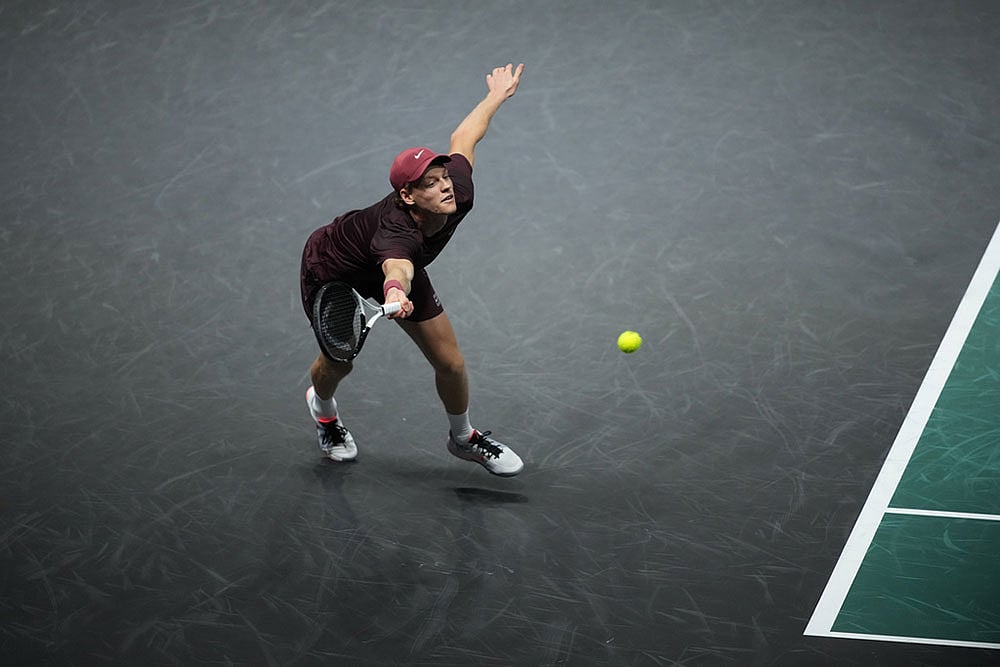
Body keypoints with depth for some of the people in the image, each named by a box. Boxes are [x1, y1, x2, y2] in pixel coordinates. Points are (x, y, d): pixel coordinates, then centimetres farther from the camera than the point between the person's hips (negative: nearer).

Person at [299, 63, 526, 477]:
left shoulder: (459, 192, -31)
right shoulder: (396, 232, -48)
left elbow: (462, 139, -11)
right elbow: (397, 266, -72)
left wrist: (497, 96, 7)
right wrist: (395, 291, -95)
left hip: (390, 265, 5)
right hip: (331, 268, -5)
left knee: (450, 363, 2)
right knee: (338, 363, 17)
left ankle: (463, 438, 32)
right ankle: (323, 407, 56)